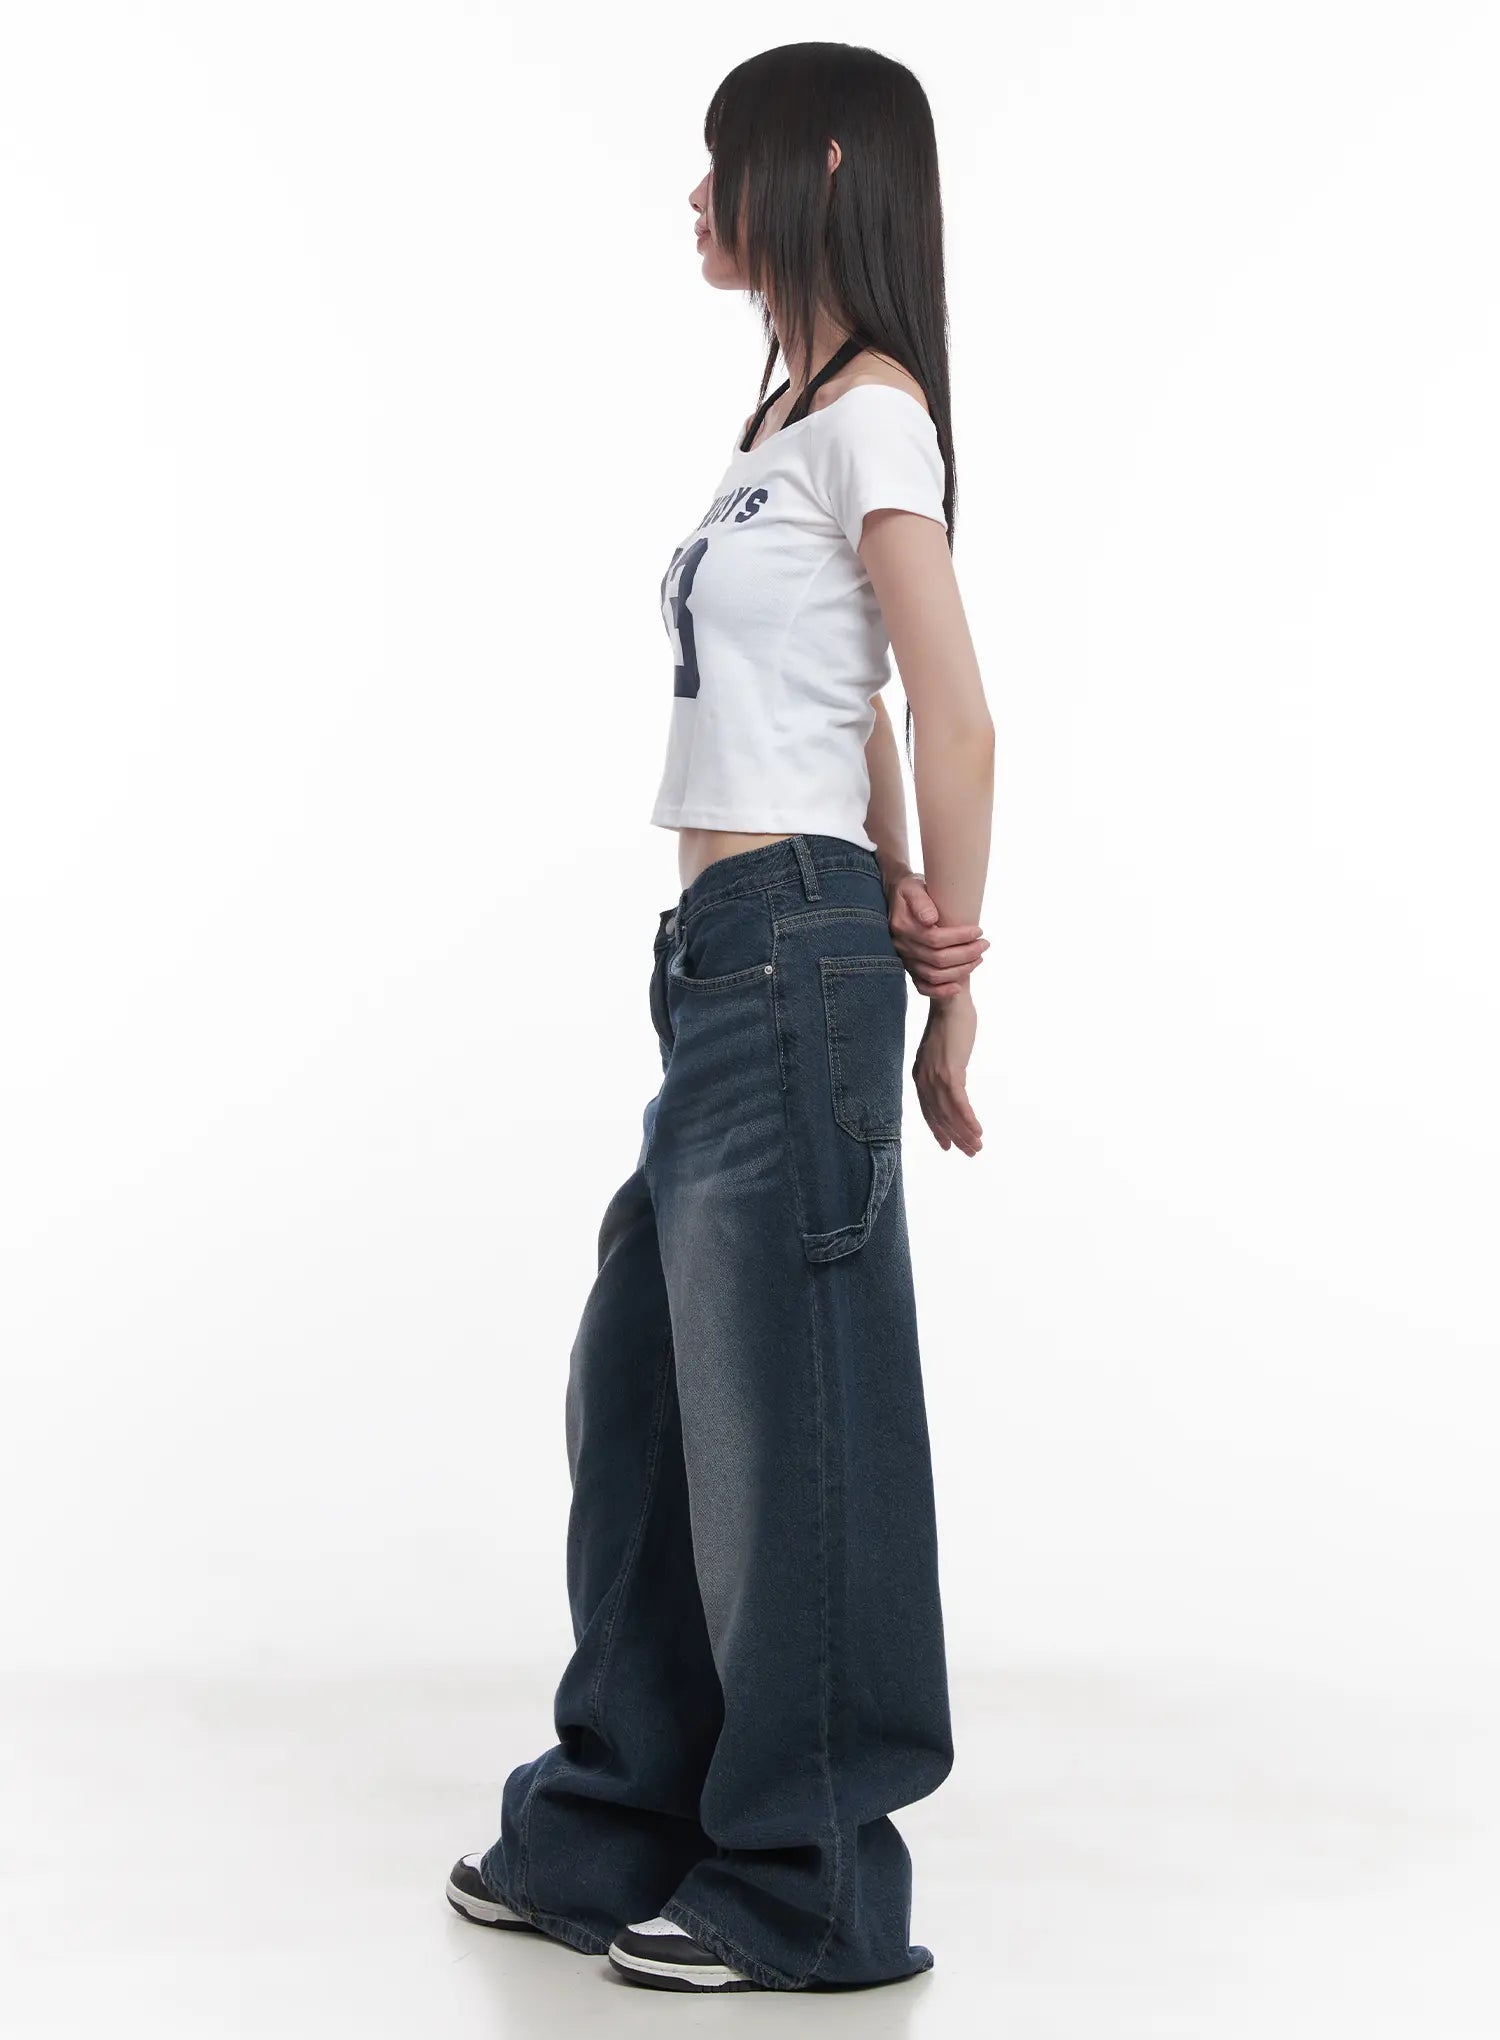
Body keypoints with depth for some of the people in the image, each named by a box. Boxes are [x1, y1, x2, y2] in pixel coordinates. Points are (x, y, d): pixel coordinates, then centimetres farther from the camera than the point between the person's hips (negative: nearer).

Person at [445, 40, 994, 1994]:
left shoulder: (867, 412, -9)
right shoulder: (794, 419, 19)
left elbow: (957, 718, -12)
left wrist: (946, 991, -6)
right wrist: (913, 928, 7)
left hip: (796, 950, -10)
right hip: (723, 954, 10)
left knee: (786, 1407, -2)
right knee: (645, 1386, 14)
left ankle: (809, 1888, 10)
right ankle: (617, 1828, 26)